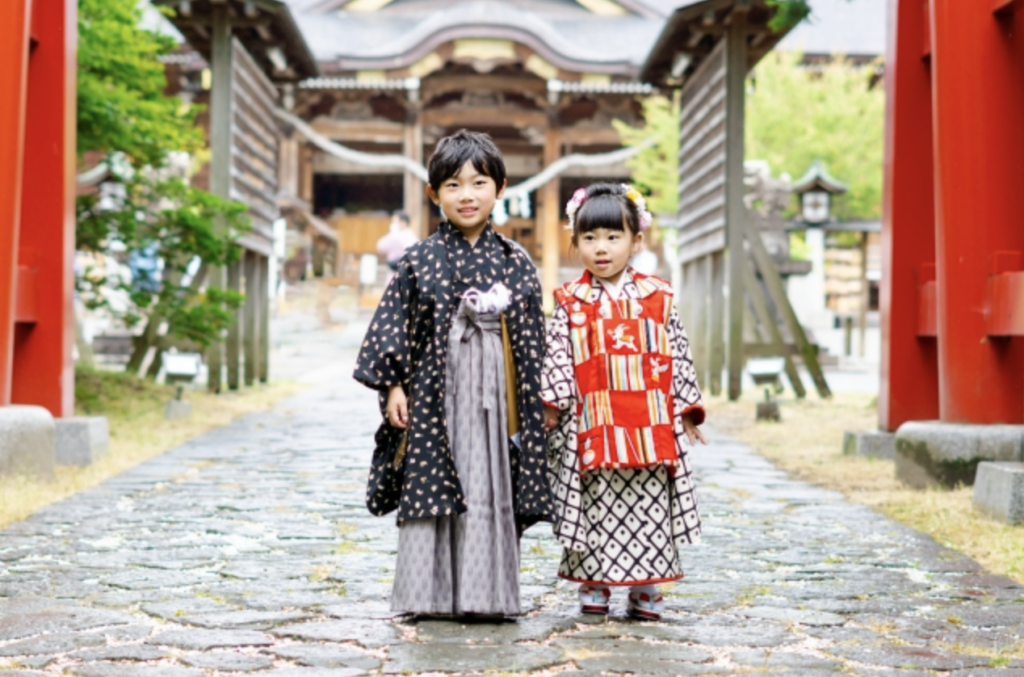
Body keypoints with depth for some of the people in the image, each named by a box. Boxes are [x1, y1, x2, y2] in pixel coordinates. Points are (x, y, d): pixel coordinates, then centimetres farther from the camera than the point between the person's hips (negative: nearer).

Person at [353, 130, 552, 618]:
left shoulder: (515, 263, 6)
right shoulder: (419, 260, 2)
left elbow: (533, 340, 8)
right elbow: (393, 324, 2)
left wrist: (538, 401, 6)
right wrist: (392, 385, -5)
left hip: (494, 394, 1)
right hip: (435, 392, -1)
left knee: (493, 488, 2)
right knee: (430, 485, 0)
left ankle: (487, 593, 8)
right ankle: (430, 593, 7)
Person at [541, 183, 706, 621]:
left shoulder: (656, 298, 6)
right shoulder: (571, 303, 4)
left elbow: (678, 356, 9)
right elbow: (557, 356, 2)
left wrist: (686, 411, 8)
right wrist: (553, 404, -5)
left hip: (651, 423, 1)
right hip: (593, 425, -1)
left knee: (649, 506, 3)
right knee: (596, 504, 3)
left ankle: (645, 587, 12)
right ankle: (593, 581, 14)